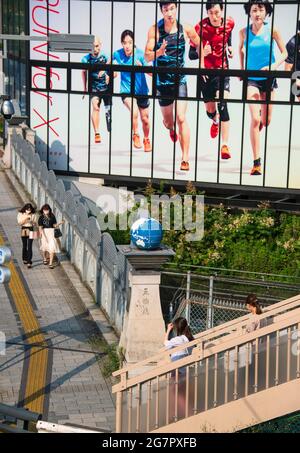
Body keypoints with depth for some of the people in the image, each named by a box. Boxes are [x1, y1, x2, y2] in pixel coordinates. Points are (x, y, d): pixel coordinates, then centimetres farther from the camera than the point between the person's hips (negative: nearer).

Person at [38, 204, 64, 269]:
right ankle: (45, 259, 43)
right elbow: (40, 228, -10)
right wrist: (44, 236, -15)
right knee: (45, 247, 17)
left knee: (52, 248, -8)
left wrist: (60, 223, -15)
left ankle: (51, 263, -2)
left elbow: (54, 225, 1)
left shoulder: (52, 216, -6)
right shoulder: (41, 217, -10)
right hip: (44, 232, 0)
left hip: (52, 232, 0)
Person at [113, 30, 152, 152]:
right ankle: (136, 135, -1)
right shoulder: (117, 54, -12)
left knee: (145, 119, 13)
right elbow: (111, 64, 13)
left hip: (141, 91, 1)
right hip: (126, 91, -1)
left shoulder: (140, 54, -17)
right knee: (134, 112, -28)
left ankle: (146, 140, 44)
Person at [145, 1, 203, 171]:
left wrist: (202, 64, 13)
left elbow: (198, 44, 12)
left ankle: (185, 159, -15)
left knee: (181, 118, -15)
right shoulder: (155, 30, -10)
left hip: (180, 80, -1)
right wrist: (159, 52, -31)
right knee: (168, 121, 16)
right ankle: (171, 129, 56)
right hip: (162, 82, 1)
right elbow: (148, 56, -11)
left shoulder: (186, 29, -8)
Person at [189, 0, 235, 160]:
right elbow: (191, 54, -16)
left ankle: (225, 145, -21)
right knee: (210, 110, 10)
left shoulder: (229, 23, -7)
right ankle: (215, 121, 51)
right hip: (205, 72, 0)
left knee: (222, 104, -20)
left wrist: (229, 47, 5)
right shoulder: (200, 27, -17)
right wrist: (201, 53, -36)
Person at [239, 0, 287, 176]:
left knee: (266, 121, 11)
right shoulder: (244, 32, -4)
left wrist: (274, 66, -19)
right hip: (251, 79, -1)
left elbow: (284, 53, -3)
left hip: (268, 79, 1)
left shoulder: (272, 31, -7)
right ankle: (257, 162, -12)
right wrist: (241, 69, 12)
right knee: (255, 119, -15)